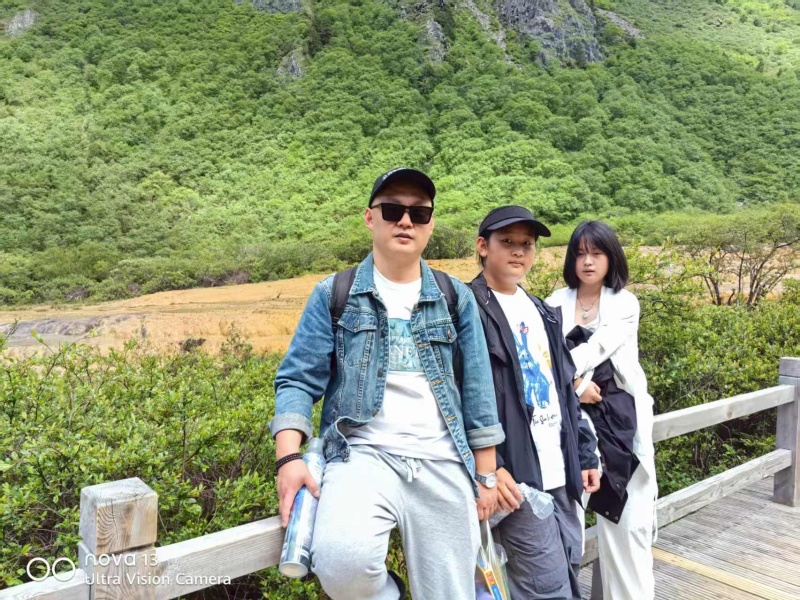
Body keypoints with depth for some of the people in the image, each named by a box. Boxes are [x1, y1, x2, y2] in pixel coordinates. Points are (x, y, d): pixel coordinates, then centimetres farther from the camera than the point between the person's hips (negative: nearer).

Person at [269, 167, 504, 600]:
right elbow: (298, 379, 0)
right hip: (363, 455, -2)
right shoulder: (333, 295, 4)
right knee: (342, 560, -28)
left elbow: (477, 390, 9)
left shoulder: (456, 297, 9)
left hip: (443, 464, 3)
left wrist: (485, 475, 8)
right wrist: (289, 458, -14)